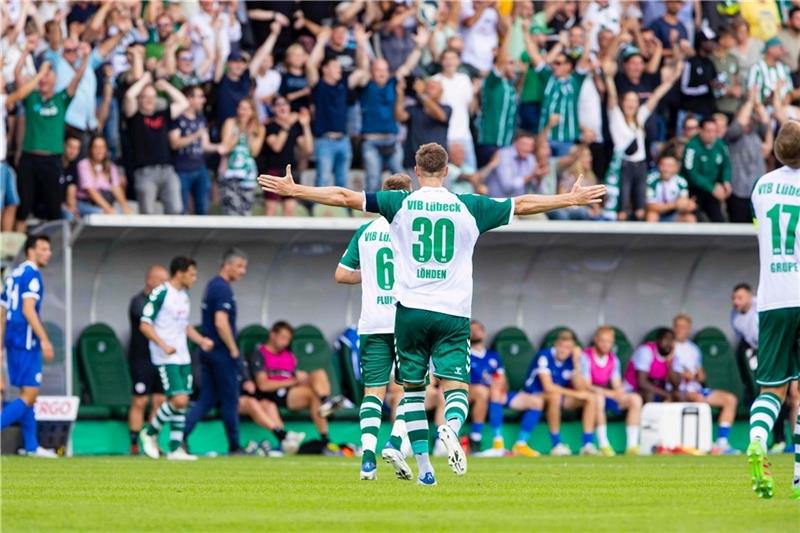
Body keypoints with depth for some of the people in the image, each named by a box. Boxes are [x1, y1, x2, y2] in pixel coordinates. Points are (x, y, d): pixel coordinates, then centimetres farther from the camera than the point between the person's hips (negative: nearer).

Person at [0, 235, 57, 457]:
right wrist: (44, 340, -20)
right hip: (26, 341, -9)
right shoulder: (31, 274, -10)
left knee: (28, 393, 12)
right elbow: (28, 310, -19)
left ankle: (31, 446, 13)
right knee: (29, 394, -8)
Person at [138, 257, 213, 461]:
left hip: (183, 357, 8)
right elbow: (144, 325, -14)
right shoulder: (160, 293, -12)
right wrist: (163, 345, -25)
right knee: (179, 400, -16)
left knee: (182, 402, 5)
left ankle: (175, 448, 10)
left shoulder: (184, 295, 14)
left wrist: (201, 340, 11)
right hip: (165, 358, -8)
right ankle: (150, 433, 3)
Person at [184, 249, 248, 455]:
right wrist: (233, 349, -14)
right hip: (222, 353, -9)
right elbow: (221, 323, -22)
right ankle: (234, 447, 10)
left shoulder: (212, 285, 15)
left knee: (206, 400, 8)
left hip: (208, 352, 9)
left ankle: (181, 436, -4)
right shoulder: (223, 289, -15)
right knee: (230, 401, 2)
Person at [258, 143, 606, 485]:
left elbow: (345, 197, 1)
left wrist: (293, 191, 9)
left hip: (411, 311, 0)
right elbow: (522, 205, 11)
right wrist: (572, 199, 23)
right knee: (456, 388, -2)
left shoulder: (400, 204, 2)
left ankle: (424, 467, 8)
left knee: (413, 388, 12)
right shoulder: (469, 208, 4)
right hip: (453, 313, 0)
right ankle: (451, 426, -36)